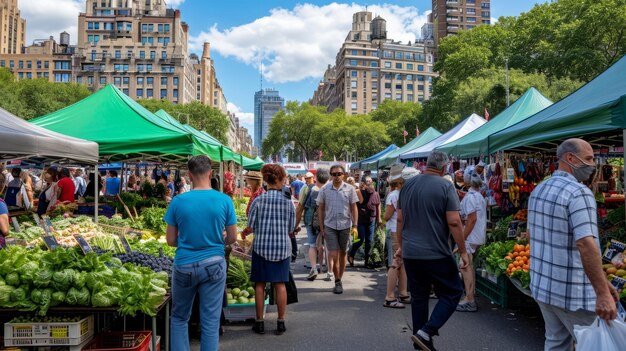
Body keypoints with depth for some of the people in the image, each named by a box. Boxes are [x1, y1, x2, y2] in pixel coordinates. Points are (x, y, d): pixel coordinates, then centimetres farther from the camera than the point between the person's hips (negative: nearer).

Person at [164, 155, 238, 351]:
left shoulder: (178, 202, -7)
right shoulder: (224, 201, -7)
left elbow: (170, 240, 0)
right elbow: (232, 237, 0)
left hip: (184, 266, 0)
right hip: (214, 265, 0)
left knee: (179, 318, 18)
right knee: (211, 322, 8)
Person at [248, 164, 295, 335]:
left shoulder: (258, 201, -7)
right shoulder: (288, 201, -4)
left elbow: (251, 225, -2)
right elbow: (291, 227, 3)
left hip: (261, 246, -1)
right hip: (282, 247, 1)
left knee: (260, 284, 9)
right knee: (280, 284, 8)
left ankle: (259, 322, 16)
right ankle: (281, 323, 14)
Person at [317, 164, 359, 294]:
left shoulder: (350, 189, -1)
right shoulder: (325, 190, -1)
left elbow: (354, 208, 3)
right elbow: (321, 209, 5)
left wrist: (355, 226, -3)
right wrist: (321, 227, 2)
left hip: (345, 225, 1)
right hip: (330, 226, -1)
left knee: (342, 253, 12)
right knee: (333, 254, -8)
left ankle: (339, 279, 26)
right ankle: (337, 281, 4)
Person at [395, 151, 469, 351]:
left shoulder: (407, 185, 7)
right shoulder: (445, 186, -9)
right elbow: (454, 222, -13)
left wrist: (401, 246, 20)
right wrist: (463, 252, -6)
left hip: (410, 253, 6)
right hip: (436, 254, -5)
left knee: (418, 297, 15)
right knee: (453, 292, 9)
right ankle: (426, 332, -3)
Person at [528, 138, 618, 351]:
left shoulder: (538, 190, 9)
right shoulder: (579, 193, -17)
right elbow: (586, 244, -27)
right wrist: (602, 292, -27)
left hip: (542, 286, 8)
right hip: (572, 292, -8)